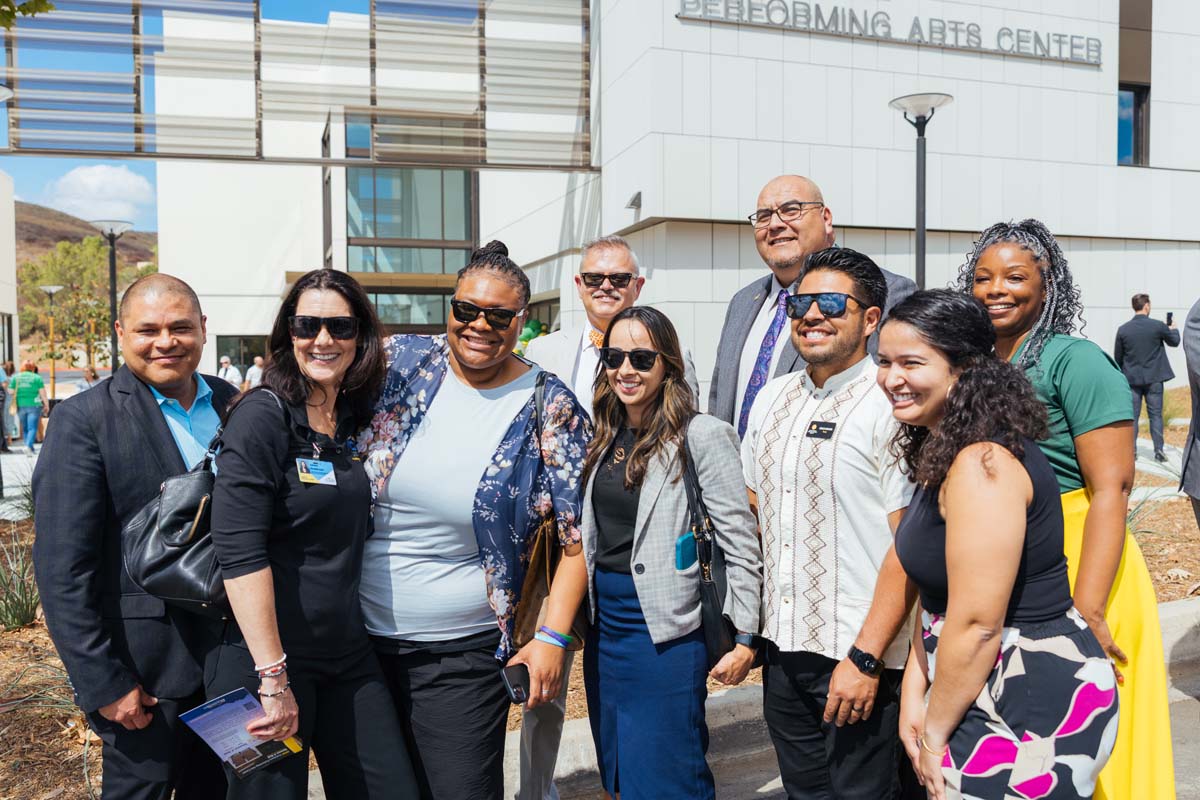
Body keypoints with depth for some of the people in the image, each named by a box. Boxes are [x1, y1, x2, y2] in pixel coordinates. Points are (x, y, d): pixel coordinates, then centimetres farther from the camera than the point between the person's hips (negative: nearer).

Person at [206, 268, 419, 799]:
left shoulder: (359, 418, 7)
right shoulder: (262, 415, -12)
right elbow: (239, 551, -19)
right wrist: (273, 677, -21)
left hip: (348, 655, 6)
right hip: (265, 656, -6)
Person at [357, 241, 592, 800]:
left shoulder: (551, 410, -7)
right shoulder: (399, 361, -3)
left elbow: (577, 536, -5)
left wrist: (552, 638, -10)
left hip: (464, 655, -2)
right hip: (357, 635, 3)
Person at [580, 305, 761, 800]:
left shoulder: (701, 436, -13)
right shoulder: (606, 437, 7)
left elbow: (741, 544, -13)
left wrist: (745, 638, -14)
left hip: (666, 630, -7)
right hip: (603, 624, 7)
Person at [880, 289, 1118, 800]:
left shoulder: (981, 463, -25)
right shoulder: (943, 449, 5)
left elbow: (977, 625, -24)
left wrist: (935, 733, -12)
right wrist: (914, 694, 5)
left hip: (1032, 711, -9)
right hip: (983, 689, 9)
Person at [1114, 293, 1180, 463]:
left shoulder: (1123, 329, -5)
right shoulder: (1158, 326, -8)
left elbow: (1117, 357, 3)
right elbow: (1174, 342, 11)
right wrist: (1173, 329, 32)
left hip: (1132, 379, 1)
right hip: (1154, 379, -1)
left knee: (1132, 416, 6)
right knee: (1155, 415, 6)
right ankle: (1159, 451, 7)